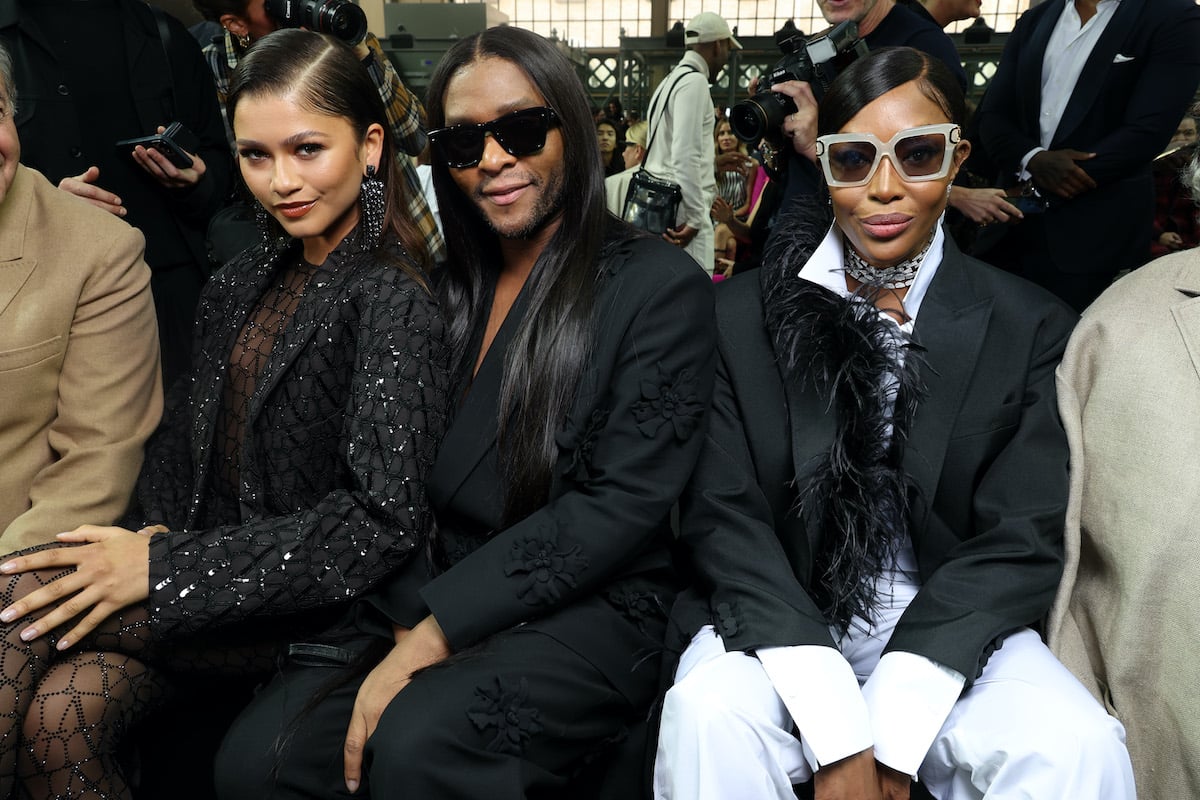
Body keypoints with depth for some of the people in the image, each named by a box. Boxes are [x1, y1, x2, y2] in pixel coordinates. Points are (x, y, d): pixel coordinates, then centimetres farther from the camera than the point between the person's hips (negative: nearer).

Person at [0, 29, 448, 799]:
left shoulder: (392, 303, -14)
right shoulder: (245, 282, 10)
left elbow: (385, 518, -22)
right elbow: (184, 434, 16)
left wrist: (167, 566, -20)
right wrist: (157, 532, -6)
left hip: (311, 599, -6)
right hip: (210, 554, 6)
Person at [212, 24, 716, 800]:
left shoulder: (659, 286, -5)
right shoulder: (448, 289, 12)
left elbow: (620, 504, -14)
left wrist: (435, 634, -17)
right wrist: (410, 617, -8)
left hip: (593, 612, -4)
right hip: (429, 604, 5)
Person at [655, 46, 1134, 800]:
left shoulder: (1032, 329, 0)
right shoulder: (743, 314, -2)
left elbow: (1021, 540, -5)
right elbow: (724, 517, -7)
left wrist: (892, 737, -17)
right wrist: (838, 737, -19)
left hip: (949, 626, 1)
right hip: (780, 619, 0)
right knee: (707, 716, -29)